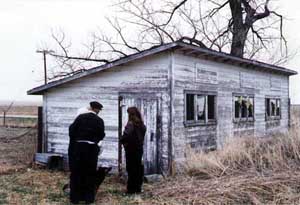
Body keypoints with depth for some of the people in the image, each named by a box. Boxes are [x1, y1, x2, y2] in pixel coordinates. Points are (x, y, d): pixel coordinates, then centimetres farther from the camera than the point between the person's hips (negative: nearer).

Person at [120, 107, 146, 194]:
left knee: (131, 168, 0)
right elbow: (142, 136, 11)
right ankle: (138, 188, 20)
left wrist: (122, 141, -8)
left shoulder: (131, 124, -16)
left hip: (131, 148, -7)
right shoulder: (142, 125, 5)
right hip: (139, 148, 7)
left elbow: (126, 135, -25)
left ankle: (131, 189, 4)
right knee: (138, 167, 13)